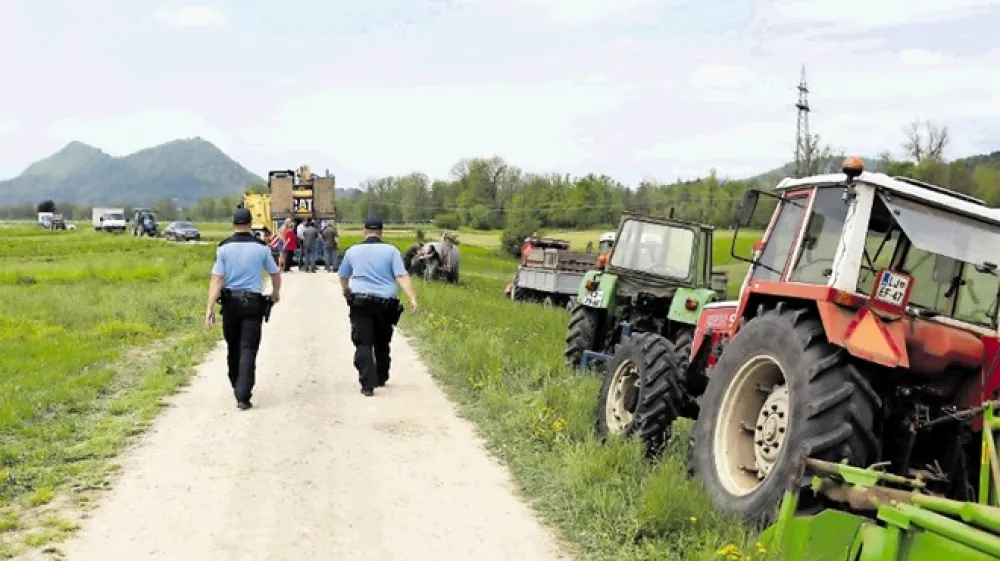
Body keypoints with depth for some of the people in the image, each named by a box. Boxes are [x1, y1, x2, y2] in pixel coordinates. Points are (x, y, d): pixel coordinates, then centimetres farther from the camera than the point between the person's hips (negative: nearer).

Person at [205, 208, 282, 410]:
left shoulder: (224, 248, -4)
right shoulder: (261, 247, -2)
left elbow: (216, 279, -10)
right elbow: (276, 274, 9)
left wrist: (210, 308, -10)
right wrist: (275, 293, 29)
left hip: (230, 301, 1)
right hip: (253, 302, -1)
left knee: (233, 347, 18)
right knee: (248, 349, -2)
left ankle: (237, 386, 34)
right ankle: (243, 395, -11)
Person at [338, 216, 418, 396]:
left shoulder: (352, 251, 8)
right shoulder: (391, 250, 2)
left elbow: (343, 276, 22)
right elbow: (401, 276, -9)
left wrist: (346, 290, 42)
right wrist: (412, 298, -14)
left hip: (360, 301, -1)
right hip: (386, 302, 1)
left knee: (363, 344, -2)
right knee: (382, 343, 19)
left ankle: (368, 384, -13)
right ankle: (381, 378, 32)